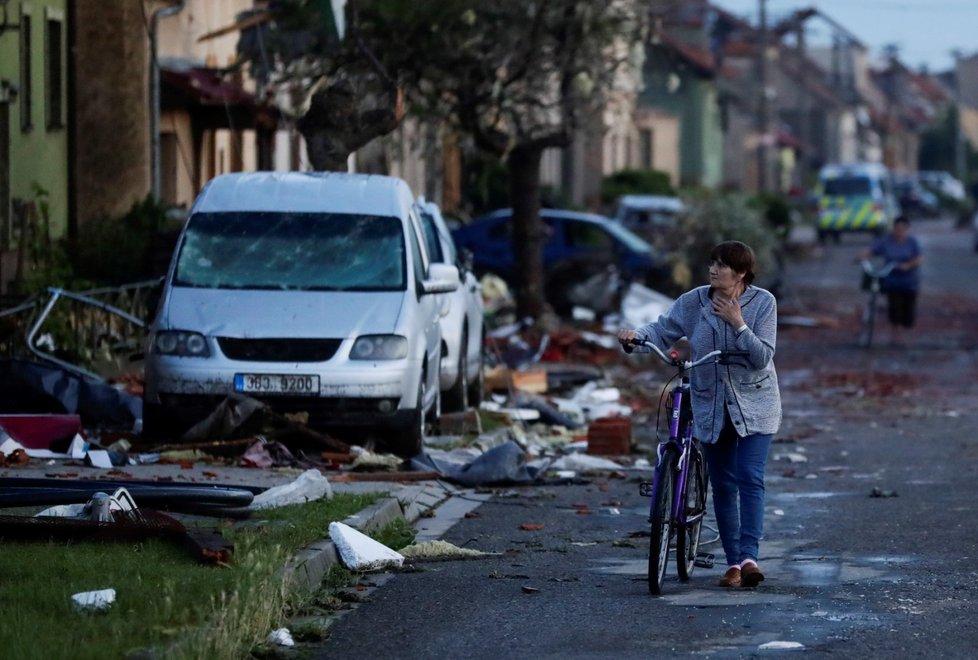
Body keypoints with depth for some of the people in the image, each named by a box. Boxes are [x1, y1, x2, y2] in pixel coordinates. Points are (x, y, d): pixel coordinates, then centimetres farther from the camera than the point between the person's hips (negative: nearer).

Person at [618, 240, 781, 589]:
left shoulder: (763, 302, -10)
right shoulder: (694, 302, -5)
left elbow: (762, 357, -15)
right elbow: (663, 330, -7)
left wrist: (738, 324, -26)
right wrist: (636, 334, -27)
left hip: (754, 406, -3)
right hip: (711, 407, 3)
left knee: (750, 478, -16)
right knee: (722, 485, 6)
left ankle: (749, 557, -21)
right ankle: (733, 562, 13)